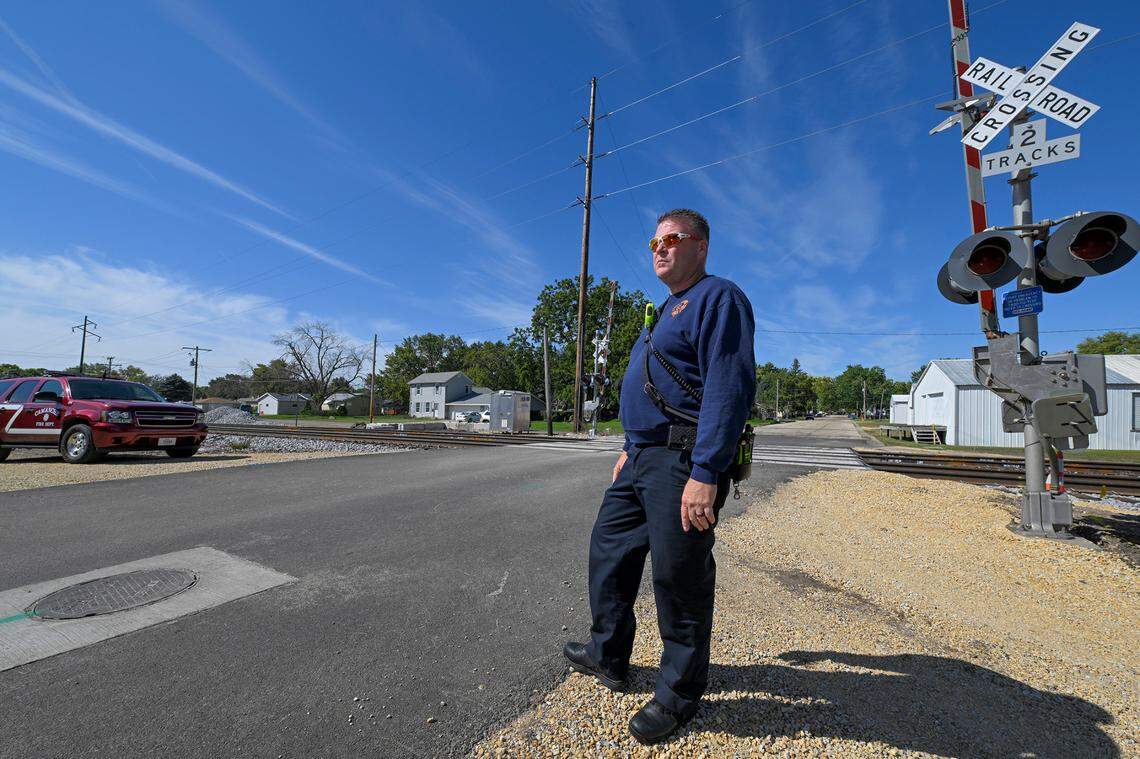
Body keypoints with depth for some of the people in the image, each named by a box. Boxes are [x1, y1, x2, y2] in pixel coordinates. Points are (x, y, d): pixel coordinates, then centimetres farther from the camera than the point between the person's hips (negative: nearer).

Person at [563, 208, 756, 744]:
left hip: (682, 463, -10)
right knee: (608, 549, 17)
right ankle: (607, 657, 37)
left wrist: (705, 474, -27)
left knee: (679, 579, 3)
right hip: (643, 460, 10)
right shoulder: (667, 312, 22)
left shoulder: (718, 297, -9)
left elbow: (728, 388, -21)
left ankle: (678, 695, 25)